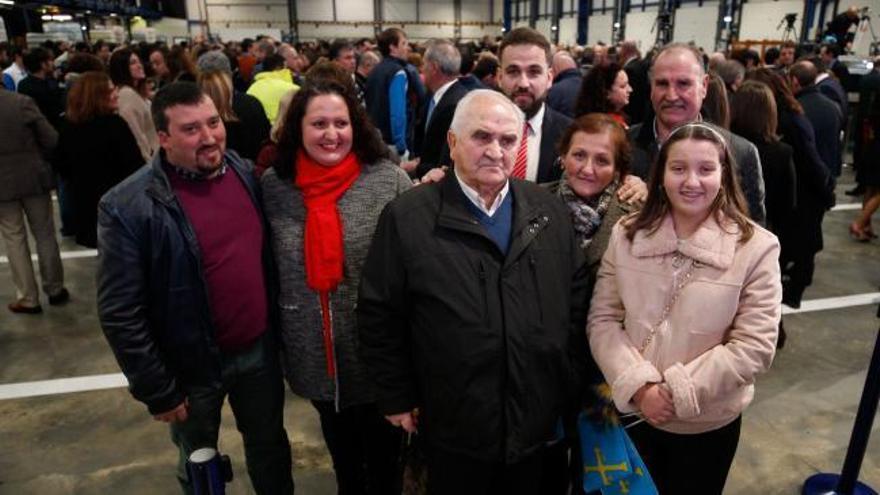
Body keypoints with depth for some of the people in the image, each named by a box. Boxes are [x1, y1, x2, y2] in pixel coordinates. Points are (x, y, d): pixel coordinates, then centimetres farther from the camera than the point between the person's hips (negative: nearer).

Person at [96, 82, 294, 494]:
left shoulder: (246, 174, -5)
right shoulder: (127, 207, -20)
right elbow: (120, 314, -17)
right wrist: (157, 391, -12)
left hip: (259, 349, 4)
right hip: (192, 368, -3)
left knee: (270, 446, 24)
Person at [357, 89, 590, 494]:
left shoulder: (550, 212, 1)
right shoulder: (407, 218, -11)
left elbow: (577, 299, 8)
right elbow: (379, 313, -7)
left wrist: (570, 381, 9)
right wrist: (397, 399, -3)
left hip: (539, 421, 4)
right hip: (453, 427, -3)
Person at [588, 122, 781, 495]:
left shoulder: (756, 247, -12)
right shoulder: (626, 235, -4)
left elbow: (754, 347, -13)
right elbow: (602, 321, -5)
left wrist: (677, 392, -17)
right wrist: (638, 386, -17)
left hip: (708, 424, -1)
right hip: (630, 412, 2)